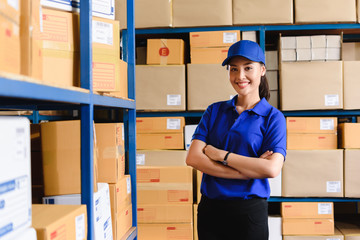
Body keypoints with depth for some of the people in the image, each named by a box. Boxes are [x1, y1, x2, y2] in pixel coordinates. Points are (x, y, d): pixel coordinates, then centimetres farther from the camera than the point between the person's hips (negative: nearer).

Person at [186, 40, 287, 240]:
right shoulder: (215, 111, 6)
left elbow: (272, 168, -16)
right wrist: (249, 169, -14)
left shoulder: (273, 117, -2)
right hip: (210, 208, 3)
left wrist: (220, 154, -12)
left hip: (249, 210, -2)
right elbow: (193, 158, -6)